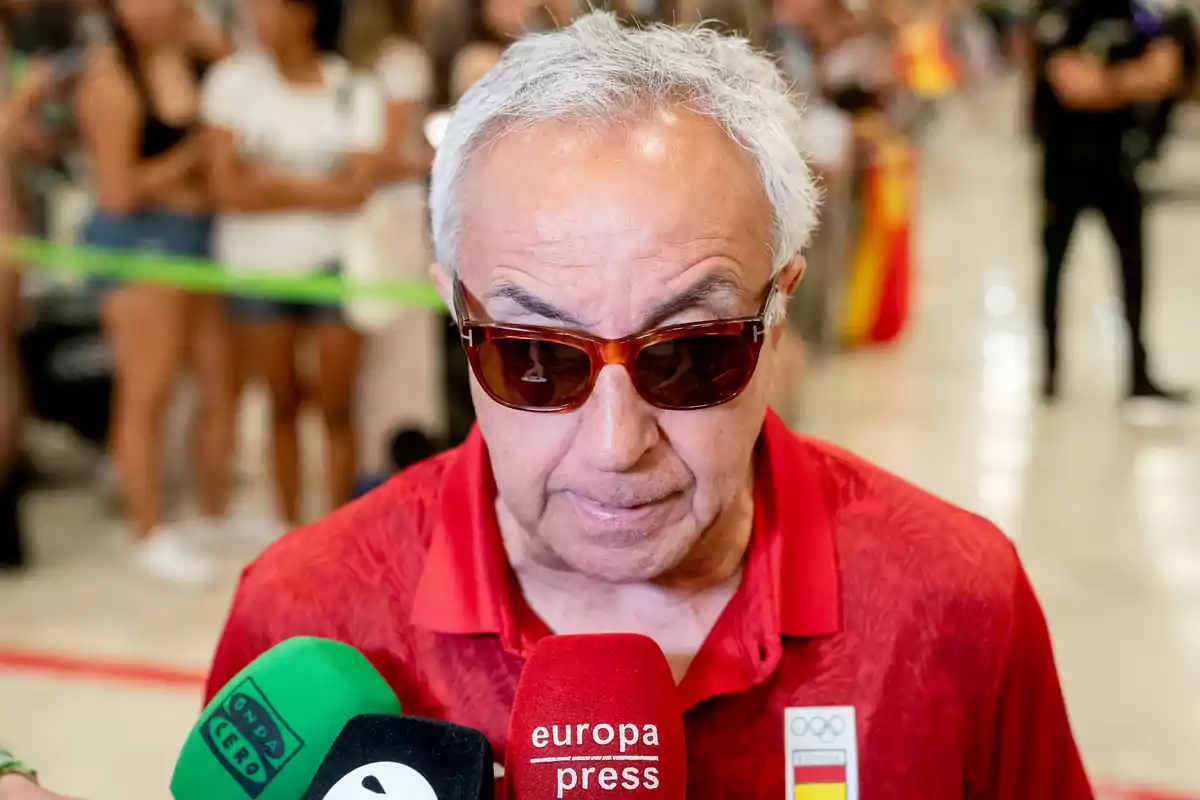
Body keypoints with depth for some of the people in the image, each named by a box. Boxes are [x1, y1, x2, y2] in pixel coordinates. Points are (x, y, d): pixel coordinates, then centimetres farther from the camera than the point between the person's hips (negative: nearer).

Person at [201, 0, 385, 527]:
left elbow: (356, 190, -10)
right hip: (256, 262, 1)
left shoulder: (355, 92, -2)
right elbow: (229, 188, -8)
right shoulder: (233, 79, -2)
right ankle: (288, 529, 22)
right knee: (284, 404, 10)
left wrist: (278, 183, -12)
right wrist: (318, 190, -9)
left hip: (332, 261, 0)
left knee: (337, 408, 1)